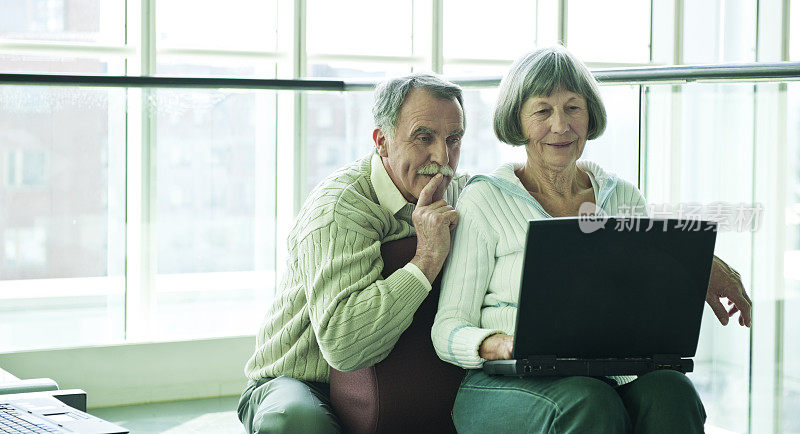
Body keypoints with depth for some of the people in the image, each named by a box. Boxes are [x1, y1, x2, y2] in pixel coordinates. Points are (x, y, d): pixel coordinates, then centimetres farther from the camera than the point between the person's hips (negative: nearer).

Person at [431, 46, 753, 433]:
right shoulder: (483, 201, 1)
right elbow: (448, 330, -3)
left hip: (611, 377, 4)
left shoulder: (623, 198, 15)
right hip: (512, 384, -3)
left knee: (668, 390, -31)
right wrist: (500, 345, -24)